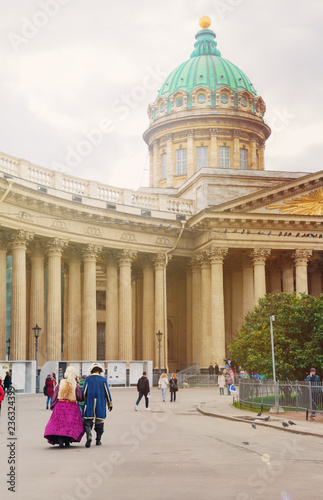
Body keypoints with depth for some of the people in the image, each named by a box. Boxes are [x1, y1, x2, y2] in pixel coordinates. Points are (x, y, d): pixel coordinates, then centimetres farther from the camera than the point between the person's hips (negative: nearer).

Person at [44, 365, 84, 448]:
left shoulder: (60, 383, -1)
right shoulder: (75, 385, -6)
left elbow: (55, 396, 1)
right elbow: (79, 397, -9)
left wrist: (52, 406, 9)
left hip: (60, 406, 1)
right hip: (72, 407, -1)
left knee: (59, 423, 3)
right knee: (71, 423, 11)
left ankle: (60, 439, -15)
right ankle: (67, 440, 7)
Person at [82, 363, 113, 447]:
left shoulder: (88, 379, 0)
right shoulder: (103, 379, 1)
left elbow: (84, 392, 0)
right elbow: (107, 393, 3)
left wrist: (83, 401, 15)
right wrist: (110, 404, 12)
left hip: (89, 405, -1)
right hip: (101, 405, 1)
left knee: (88, 422, 1)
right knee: (99, 422, 12)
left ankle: (89, 436, -22)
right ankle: (98, 440, 14)